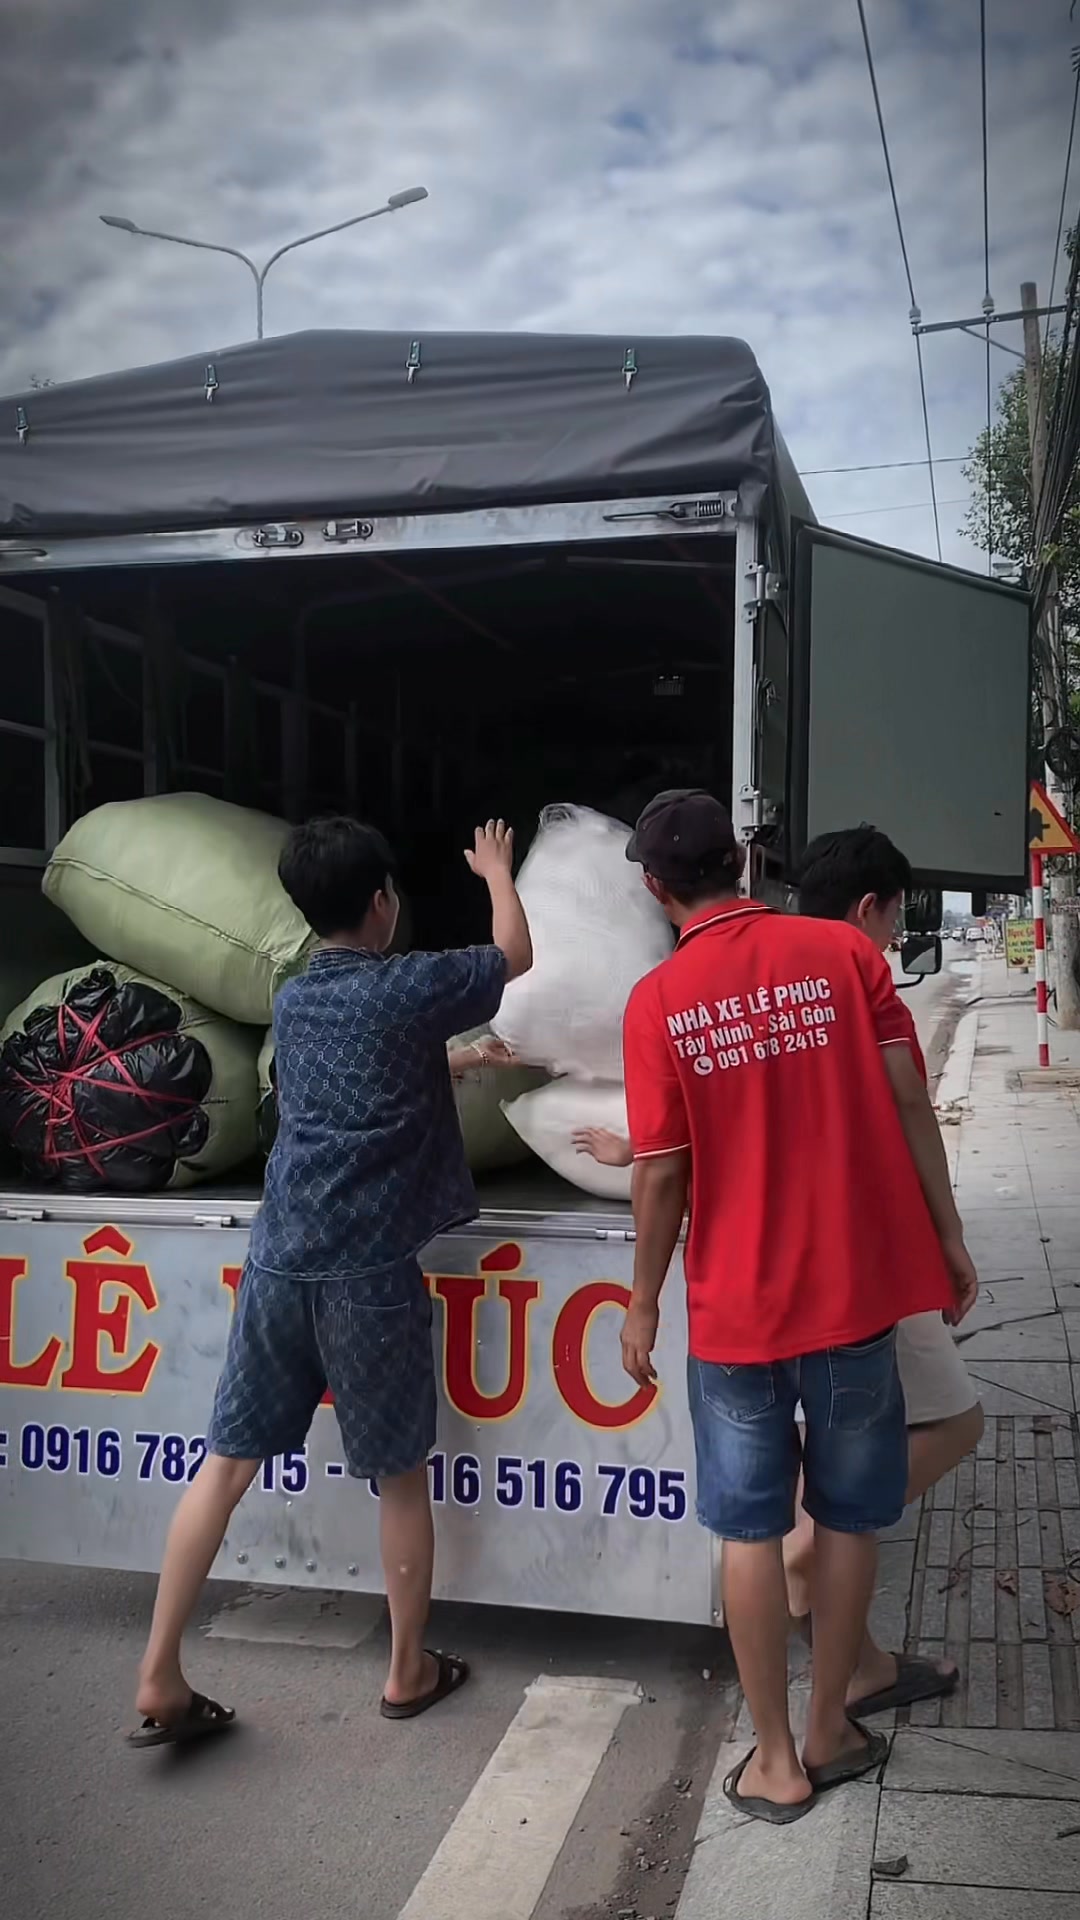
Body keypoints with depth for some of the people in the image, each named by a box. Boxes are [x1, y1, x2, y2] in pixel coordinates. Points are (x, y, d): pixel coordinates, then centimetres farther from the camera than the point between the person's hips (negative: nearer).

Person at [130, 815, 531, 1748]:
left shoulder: (293, 1002, 11)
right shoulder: (408, 988, -7)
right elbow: (516, 957, 12)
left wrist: (462, 1062, 46)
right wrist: (497, 870, 29)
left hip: (278, 1258, 5)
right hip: (369, 1269, -5)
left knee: (228, 1460, 10)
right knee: (401, 1471, 11)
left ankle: (159, 1677, 12)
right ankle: (409, 1670, 26)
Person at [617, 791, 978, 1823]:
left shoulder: (657, 1001, -8)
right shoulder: (843, 951, -5)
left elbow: (664, 1172, -7)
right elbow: (907, 1101, -5)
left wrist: (643, 1304, 5)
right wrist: (949, 1236, 6)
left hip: (736, 1304, -1)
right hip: (855, 1284, 1)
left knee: (751, 1531, 13)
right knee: (846, 1517, 17)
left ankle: (777, 1762, 23)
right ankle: (830, 1730, 31)